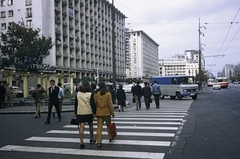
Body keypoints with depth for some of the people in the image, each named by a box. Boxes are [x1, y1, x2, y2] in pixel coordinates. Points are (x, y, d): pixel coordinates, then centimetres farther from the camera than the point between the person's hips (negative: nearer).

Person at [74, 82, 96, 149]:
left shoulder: (78, 94, 5)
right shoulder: (90, 94, -5)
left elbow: (76, 104, 10)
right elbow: (92, 104, -7)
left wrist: (75, 112, 17)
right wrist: (94, 112, 0)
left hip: (80, 113, 1)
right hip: (89, 112, -1)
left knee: (81, 127, -3)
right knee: (90, 125, 18)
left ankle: (81, 142, -10)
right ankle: (91, 139, 30)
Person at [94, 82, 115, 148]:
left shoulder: (96, 94, -4)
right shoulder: (108, 94, -8)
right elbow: (110, 104, -8)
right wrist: (112, 112, 0)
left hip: (99, 113, 1)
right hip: (106, 112, -1)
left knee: (99, 127, 2)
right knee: (109, 125, 20)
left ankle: (99, 142, -3)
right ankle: (110, 137, 35)